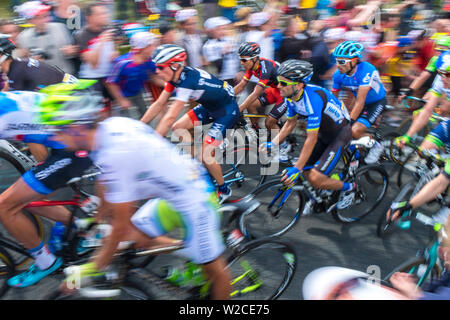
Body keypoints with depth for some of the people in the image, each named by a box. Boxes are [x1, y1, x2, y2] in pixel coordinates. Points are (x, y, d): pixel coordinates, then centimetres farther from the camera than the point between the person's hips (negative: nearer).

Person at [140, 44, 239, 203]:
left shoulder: (187, 80, -33)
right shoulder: (175, 76, -7)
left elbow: (170, 117, -35)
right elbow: (158, 105, 0)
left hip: (227, 110, -9)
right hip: (210, 106, 9)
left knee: (205, 154, -14)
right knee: (177, 128, 2)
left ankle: (224, 190, 10)